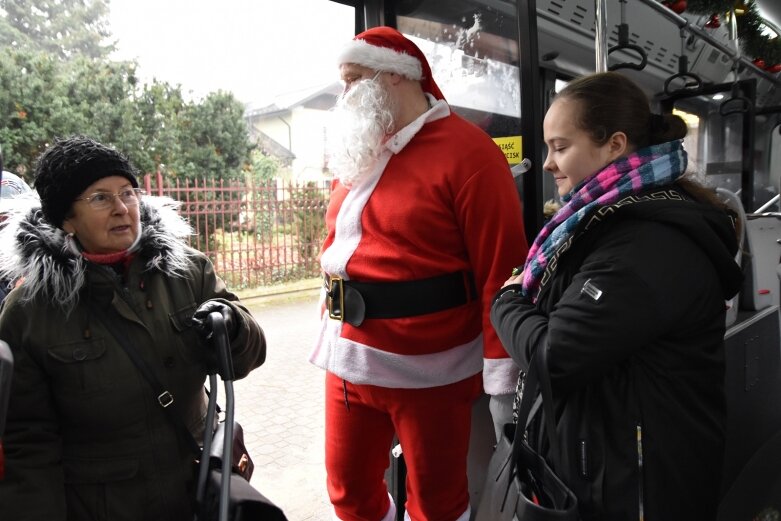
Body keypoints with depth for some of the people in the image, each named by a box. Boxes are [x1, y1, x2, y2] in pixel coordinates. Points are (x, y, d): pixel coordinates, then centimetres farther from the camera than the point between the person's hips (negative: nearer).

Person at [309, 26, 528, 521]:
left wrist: (503, 384, -14)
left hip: (428, 368, -6)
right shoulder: (358, 152, 10)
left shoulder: (466, 152, -11)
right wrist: (331, 327, 14)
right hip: (349, 359, 6)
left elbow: (502, 272, -14)